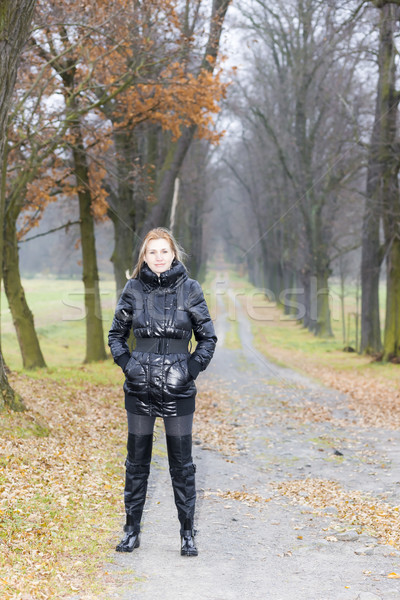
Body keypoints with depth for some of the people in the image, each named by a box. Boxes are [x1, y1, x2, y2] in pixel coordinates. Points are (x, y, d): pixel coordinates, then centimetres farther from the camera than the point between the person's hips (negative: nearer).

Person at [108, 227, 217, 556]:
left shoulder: (190, 289, -1)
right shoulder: (134, 289, 2)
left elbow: (208, 337, 6)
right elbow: (116, 334, 13)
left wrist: (193, 367, -6)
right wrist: (127, 363, -1)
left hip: (178, 389, -1)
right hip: (140, 388, 1)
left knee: (182, 462, 4)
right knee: (137, 460, 9)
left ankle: (188, 533, 15)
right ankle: (132, 530, 21)